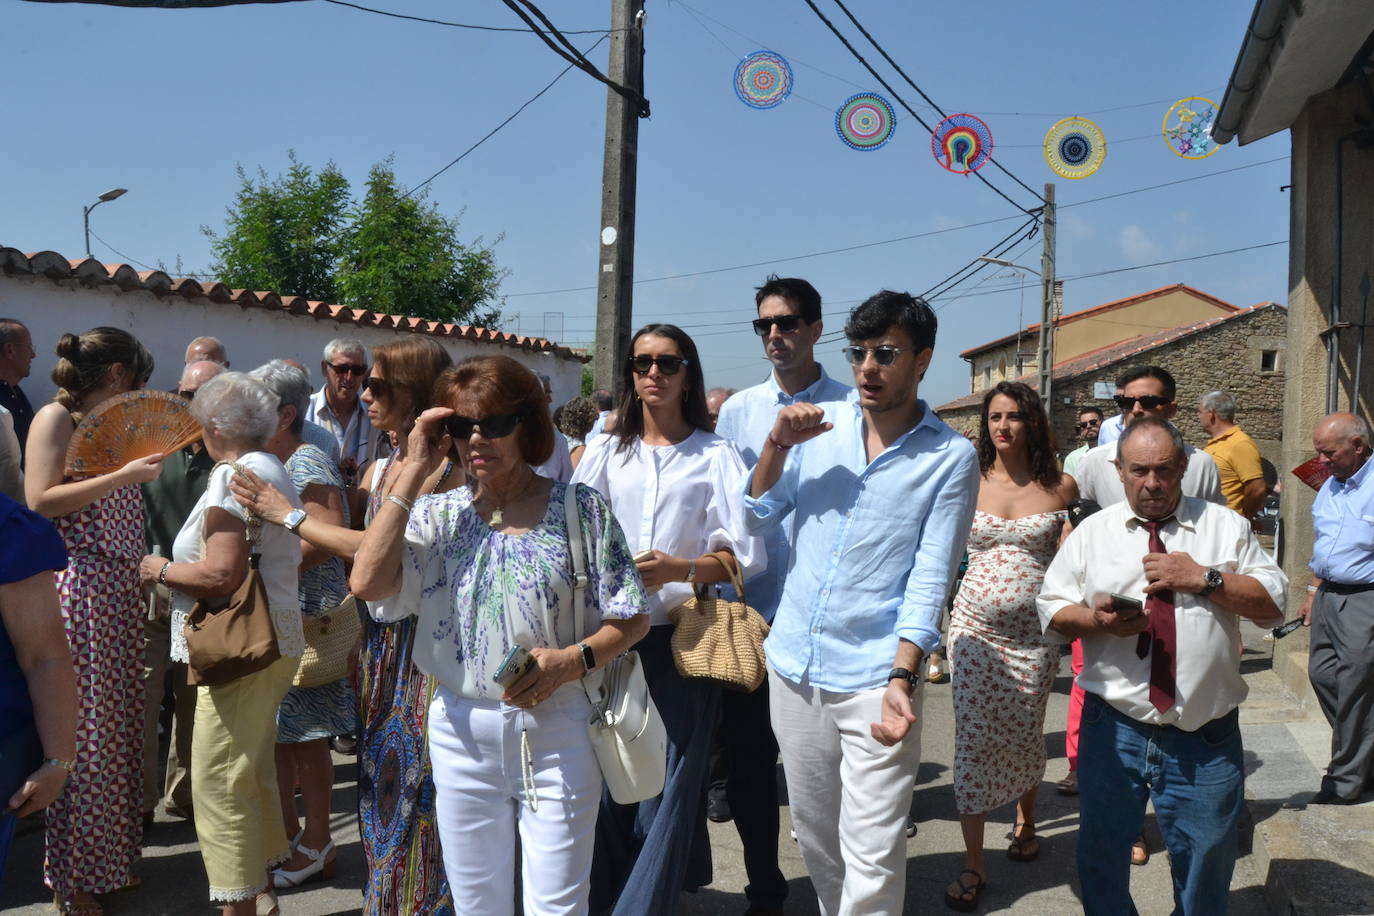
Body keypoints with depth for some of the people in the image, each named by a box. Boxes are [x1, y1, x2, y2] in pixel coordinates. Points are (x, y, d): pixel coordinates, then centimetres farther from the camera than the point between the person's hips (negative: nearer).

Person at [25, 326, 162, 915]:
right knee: (81, 730, -1)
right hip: (79, 586, -8)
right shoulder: (55, 418, -6)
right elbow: (39, 501, -16)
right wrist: (122, 476, -19)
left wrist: (149, 463, 13)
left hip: (120, 590, 8)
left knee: (116, 725, 11)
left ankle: (109, 858, 23)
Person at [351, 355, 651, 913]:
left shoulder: (578, 507, -4)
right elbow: (368, 583, -15)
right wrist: (413, 473, -11)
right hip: (462, 735, 3)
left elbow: (632, 620, -2)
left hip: (555, 733, -2)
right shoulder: (438, 514, 3)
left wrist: (570, 661, -21)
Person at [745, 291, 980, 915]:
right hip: (794, 662, 4)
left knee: (872, 856, -5)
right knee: (813, 830, 19)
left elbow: (929, 580, -10)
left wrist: (901, 679, -20)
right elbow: (758, 517, 8)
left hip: (873, 677, -4)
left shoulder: (952, 458, -6)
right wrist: (777, 446, -8)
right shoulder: (821, 425, 4)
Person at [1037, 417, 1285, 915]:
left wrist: (1205, 579, -15)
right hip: (1113, 729, 0)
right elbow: (1051, 608, 5)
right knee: (1102, 856, 13)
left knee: (1206, 864, 13)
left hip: (1206, 735, 0)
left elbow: (1273, 603, 0)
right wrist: (1097, 619, -15)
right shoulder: (1091, 532, 6)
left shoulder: (1226, 527, 5)